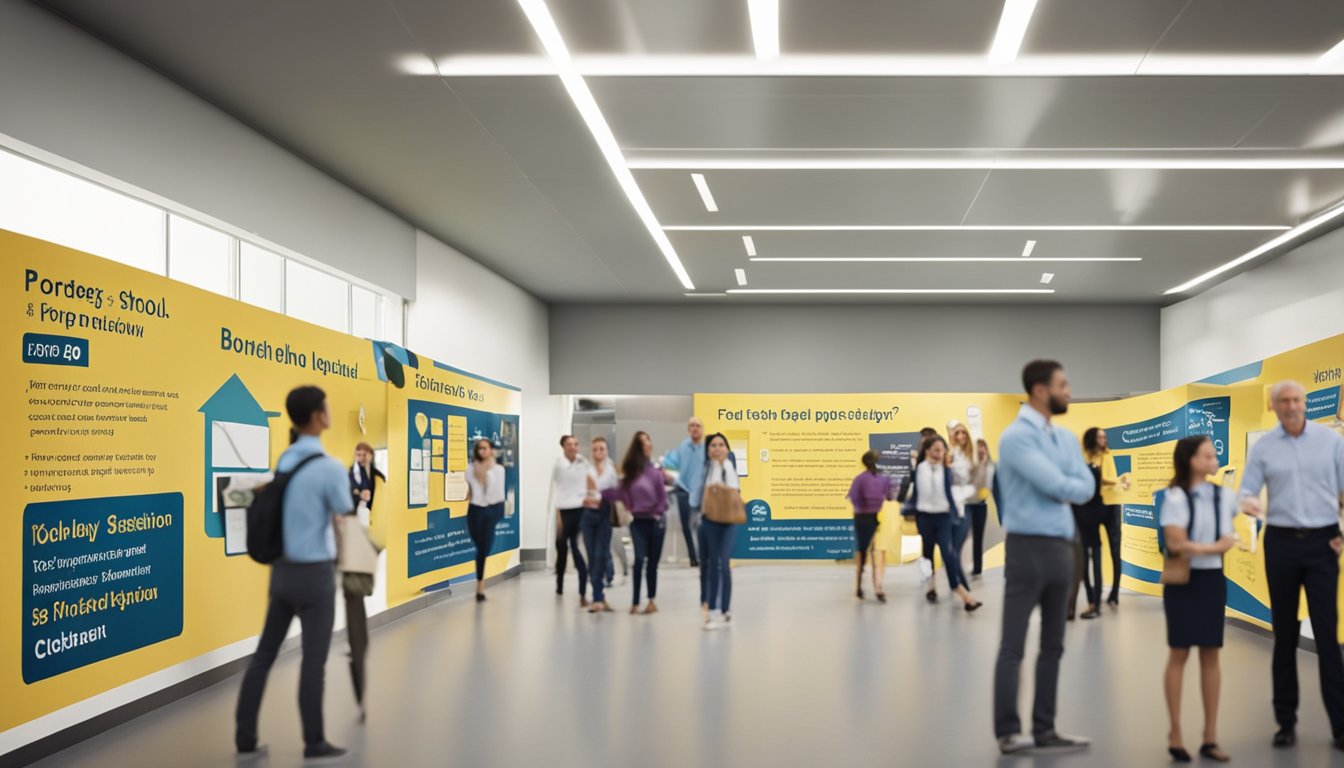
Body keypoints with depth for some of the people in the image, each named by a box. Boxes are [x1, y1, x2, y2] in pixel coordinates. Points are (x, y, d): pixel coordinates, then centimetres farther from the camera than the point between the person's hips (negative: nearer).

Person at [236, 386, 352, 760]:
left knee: (264, 654, 11)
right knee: (314, 662, 3)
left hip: (282, 569, 8)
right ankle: (314, 741, 13)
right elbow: (347, 514, -5)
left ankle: (245, 736, 16)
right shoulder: (330, 468, -19)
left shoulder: (285, 460, 7)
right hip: (314, 573, -7)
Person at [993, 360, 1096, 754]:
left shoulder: (1065, 437, 14)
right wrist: (1070, 487, 2)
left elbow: (1086, 486, 4)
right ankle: (1008, 732, 3)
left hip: (1062, 547, 8)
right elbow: (1056, 485, -17)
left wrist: (1061, 489, -11)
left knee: (1053, 645, 12)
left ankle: (1045, 729, 20)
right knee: (1014, 646, -2)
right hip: (1028, 546, -8)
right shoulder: (1017, 436, -11)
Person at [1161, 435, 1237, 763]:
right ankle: (1176, 734, 10)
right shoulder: (1175, 496, -10)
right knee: (1179, 654, 1)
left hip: (1213, 579, 4)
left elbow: (1228, 541, 1)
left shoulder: (1223, 495, 5)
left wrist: (1194, 547, -14)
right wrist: (1212, 546, -8)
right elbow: (1175, 543, -17)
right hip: (1183, 580, -4)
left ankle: (1210, 737, 14)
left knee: (1211, 656, 7)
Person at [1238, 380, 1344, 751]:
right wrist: (1246, 502, -25)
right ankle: (1286, 720, 15)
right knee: (1285, 632, 7)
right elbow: (1247, 489, -1)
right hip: (1281, 541, 1)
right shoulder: (1263, 447, 3)